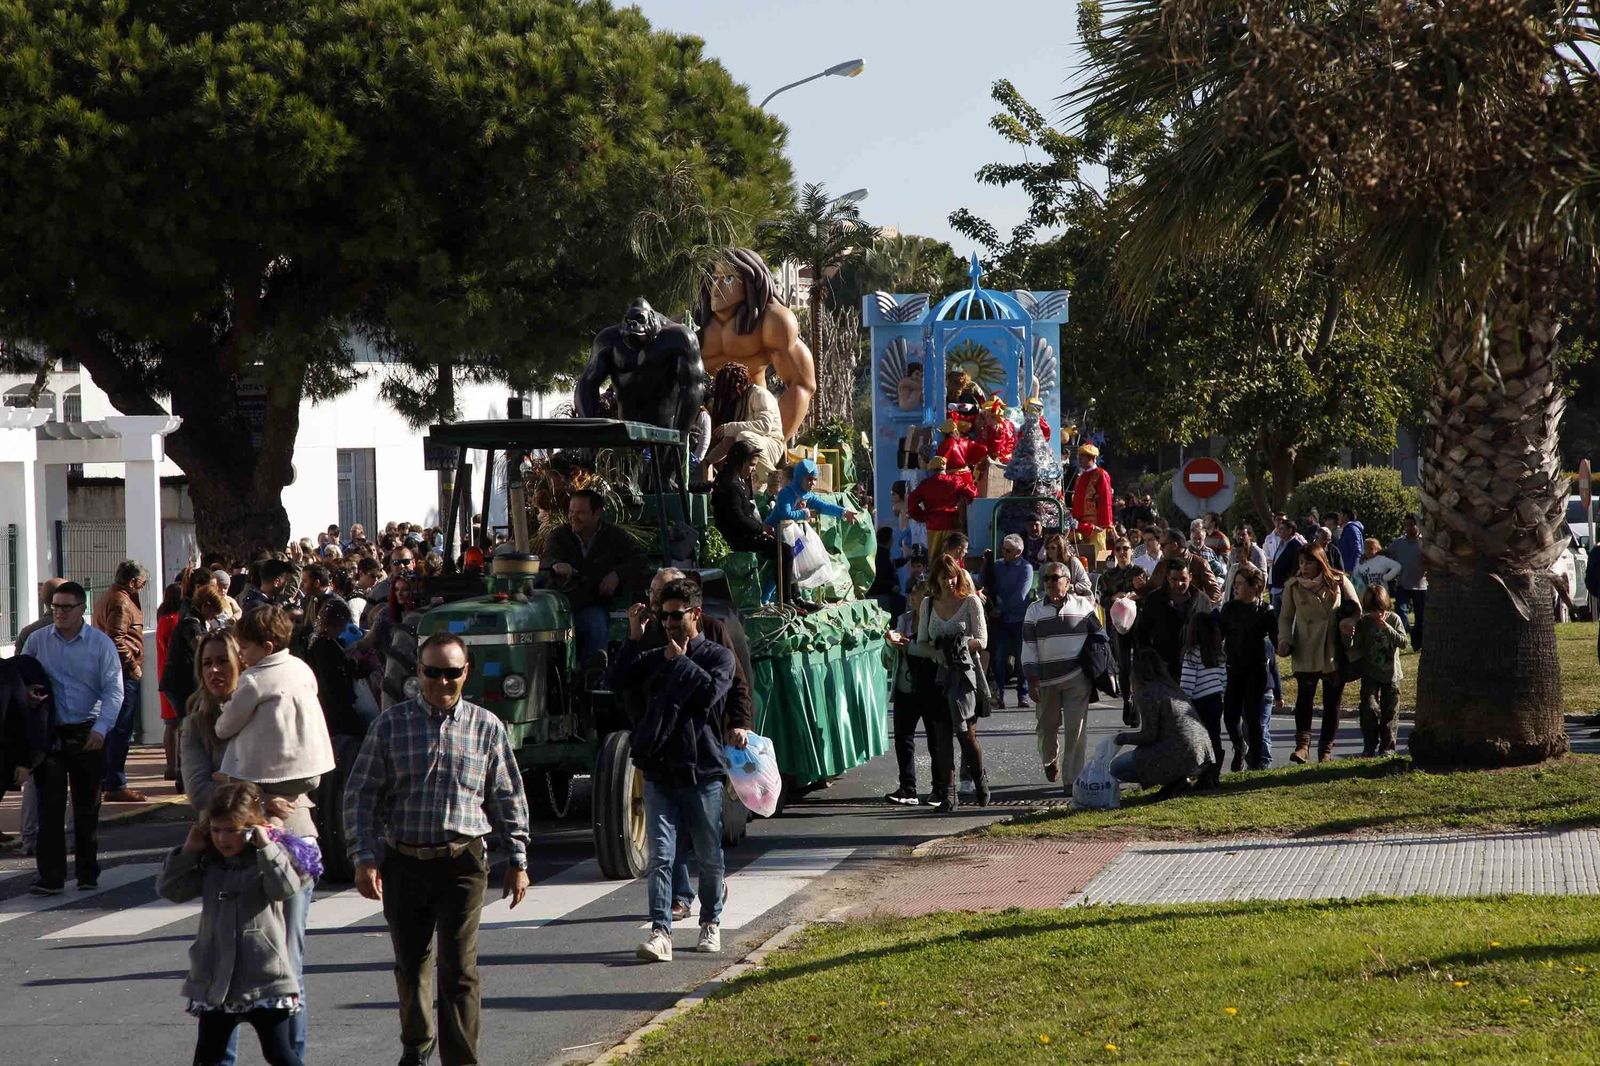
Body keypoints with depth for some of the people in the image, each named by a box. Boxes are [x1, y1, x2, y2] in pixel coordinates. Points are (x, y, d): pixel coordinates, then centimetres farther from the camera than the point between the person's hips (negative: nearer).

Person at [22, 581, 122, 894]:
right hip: (49, 733, 1)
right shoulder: (37, 641, 5)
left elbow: (113, 690, -5)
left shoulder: (101, 644, -1)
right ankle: (50, 876, -5)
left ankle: (88, 873, 19)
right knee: (49, 806, -5)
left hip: (88, 735, -1)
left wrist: (101, 728, -16)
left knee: (88, 807, 9)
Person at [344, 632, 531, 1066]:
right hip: (404, 862, 1)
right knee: (410, 964, 14)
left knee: (459, 969, -9)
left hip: (463, 862, -1)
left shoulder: (486, 727, 6)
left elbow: (508, 798, 13)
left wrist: (517, 860, 10)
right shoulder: (391, 724, 4)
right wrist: (363, 858, -3)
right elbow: (360, 794, 4)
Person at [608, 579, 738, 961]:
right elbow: (617, 683, 1)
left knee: (709, 856, 9)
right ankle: (660, 931, -12)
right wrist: (634, 637, -1)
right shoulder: (655, 658, 14)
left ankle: (711, 923, 25)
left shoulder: (718, 656, 3)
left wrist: (680, 661, -5)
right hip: (659, 771, 2)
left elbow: (710, 692, -15)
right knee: (660, 855, -7)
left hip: (703, 770, -2)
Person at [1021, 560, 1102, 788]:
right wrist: (1032, 681, -4)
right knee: (1047, 726, 13)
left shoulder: (1083, 605, 4)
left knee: (1076, 729, -5)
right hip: (1047, 678, 1)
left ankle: (1072, 777, -1)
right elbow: (1028, 647, 3)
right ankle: (1050, 759, 42)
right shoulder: (1035, 609, 5)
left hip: (1077, 677, -1)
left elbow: (1098, 635, 11)